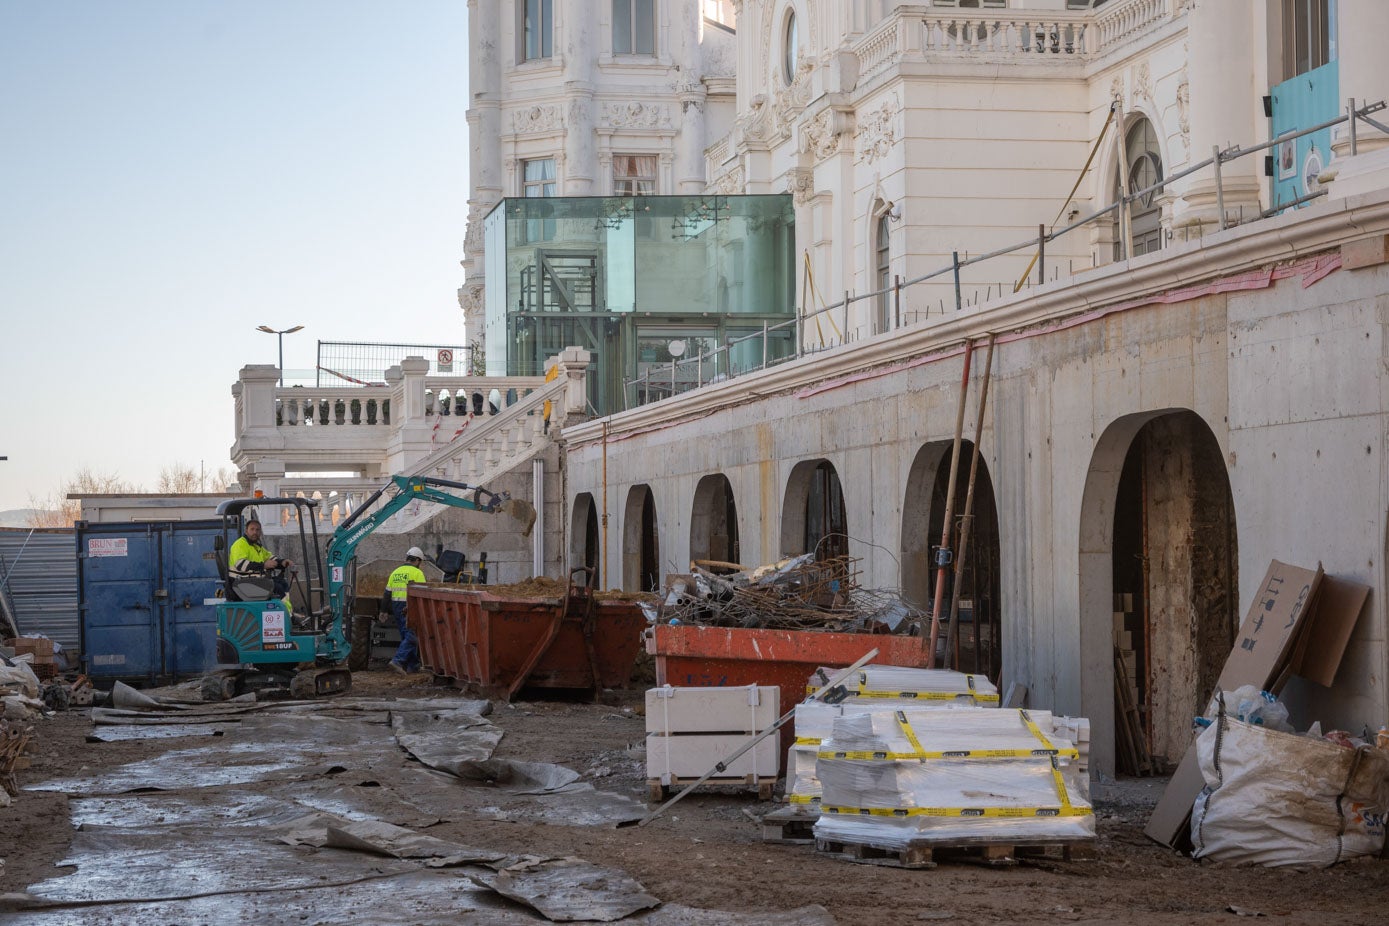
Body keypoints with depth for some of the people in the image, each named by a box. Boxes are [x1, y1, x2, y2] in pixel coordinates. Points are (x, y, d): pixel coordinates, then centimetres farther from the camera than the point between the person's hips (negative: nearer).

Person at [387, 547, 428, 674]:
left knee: (406, 636, 15)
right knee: (411, 637, -8)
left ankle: (412, 666, 18)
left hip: (396, 607, 7)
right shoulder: (417, 573, -7)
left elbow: (387, 593, 14)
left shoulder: (395, 572, 13)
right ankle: (397, 661, -23)